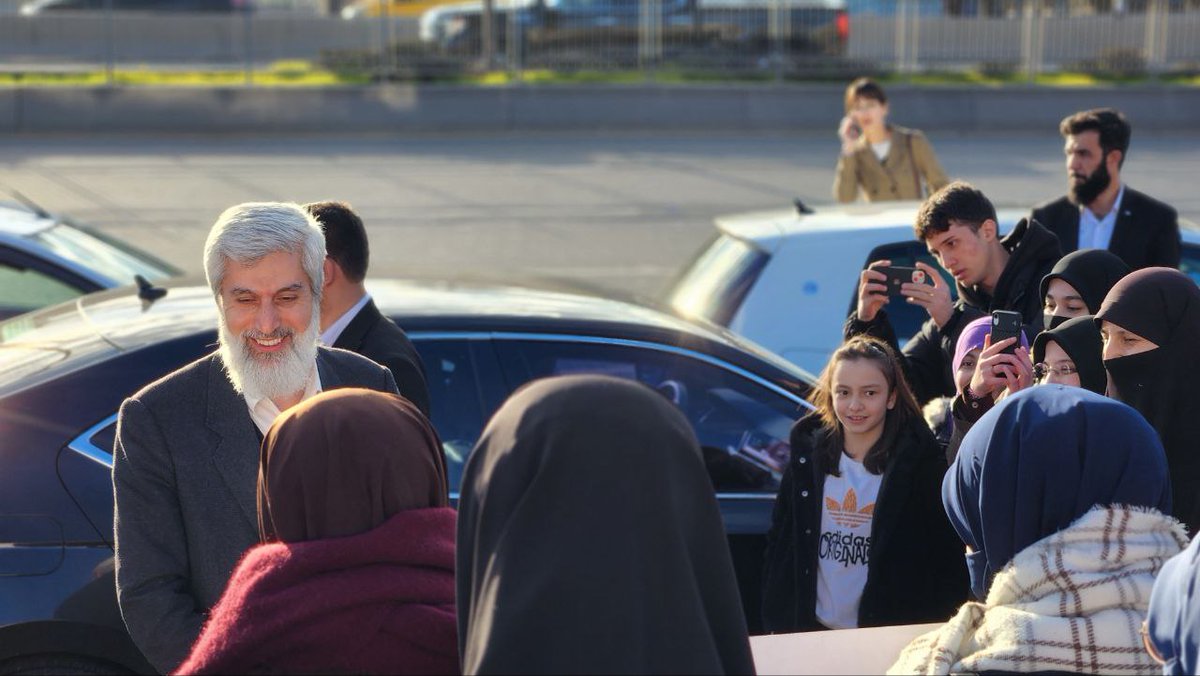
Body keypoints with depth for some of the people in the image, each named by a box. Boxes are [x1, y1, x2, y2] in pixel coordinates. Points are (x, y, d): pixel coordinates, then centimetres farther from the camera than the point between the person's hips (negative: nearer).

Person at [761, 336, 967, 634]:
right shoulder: (808, 456, 3)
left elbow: (946, 562, -5)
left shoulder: (921, 461, -7)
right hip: (812, 629, 3)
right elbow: (780, 543, 8)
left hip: (892, 633, -3)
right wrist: (777, 626, 4)